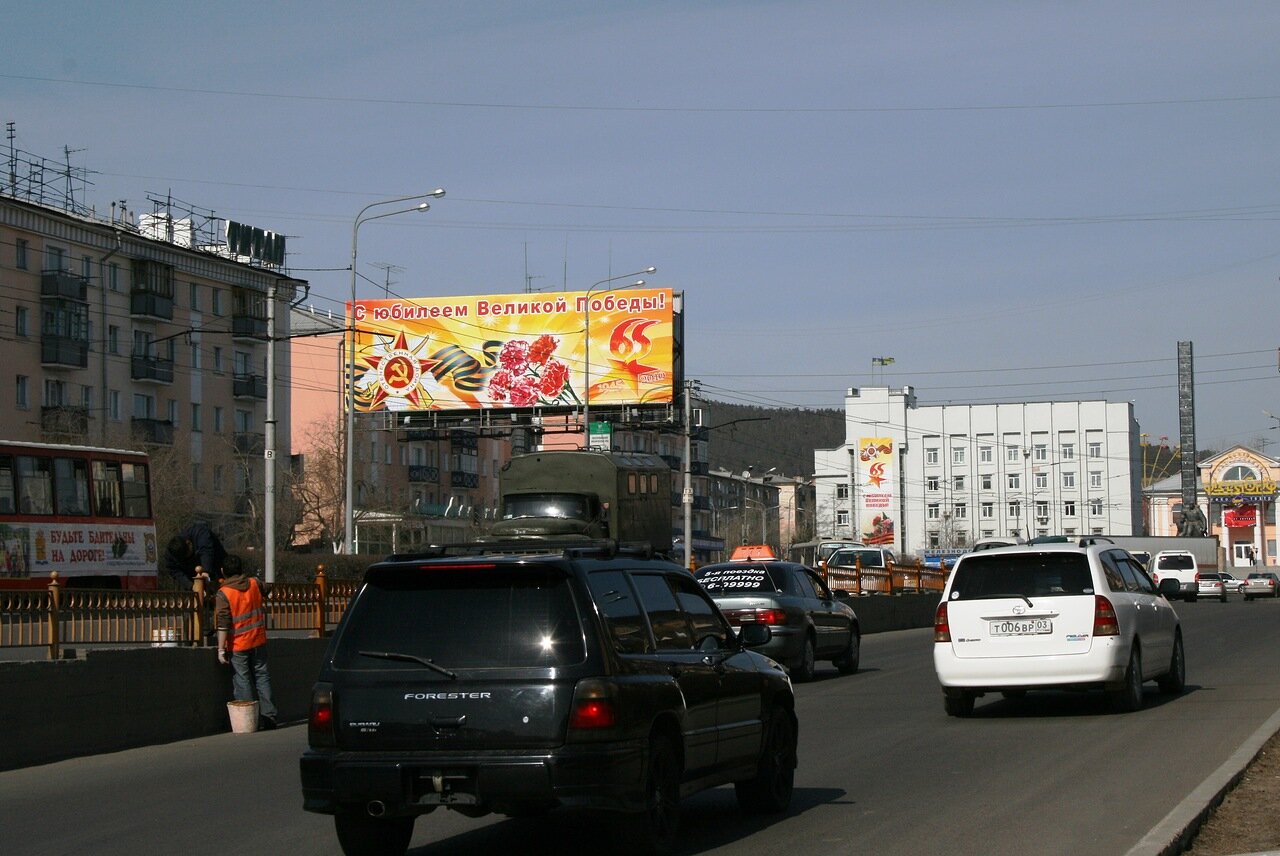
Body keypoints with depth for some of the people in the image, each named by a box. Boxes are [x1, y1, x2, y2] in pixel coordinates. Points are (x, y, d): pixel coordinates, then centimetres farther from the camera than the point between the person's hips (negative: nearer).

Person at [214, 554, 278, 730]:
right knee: (262, 677, 11)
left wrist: (221, 649, -12)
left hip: (237, 646, -4)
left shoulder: (223, 593, -14)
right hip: (258, 642, 4)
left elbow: (223, 625, -16)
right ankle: (269, 716, 11)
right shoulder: (254, 584, -1)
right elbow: (263, 591, 25)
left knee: (242, 682, 4)